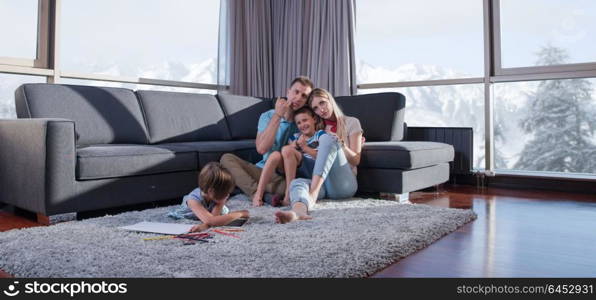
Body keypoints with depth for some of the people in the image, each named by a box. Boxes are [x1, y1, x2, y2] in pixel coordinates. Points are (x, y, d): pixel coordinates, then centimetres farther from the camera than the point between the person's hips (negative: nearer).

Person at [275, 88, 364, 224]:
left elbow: (355, 160, 6)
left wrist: (340, 144, -11)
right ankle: (298, 211, -69)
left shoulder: (351, 122, 14)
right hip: (321, 184, 3)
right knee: (297, 182, -33)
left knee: (327, 139, -27)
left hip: (344, 183, -3)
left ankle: (312, 195, -45)